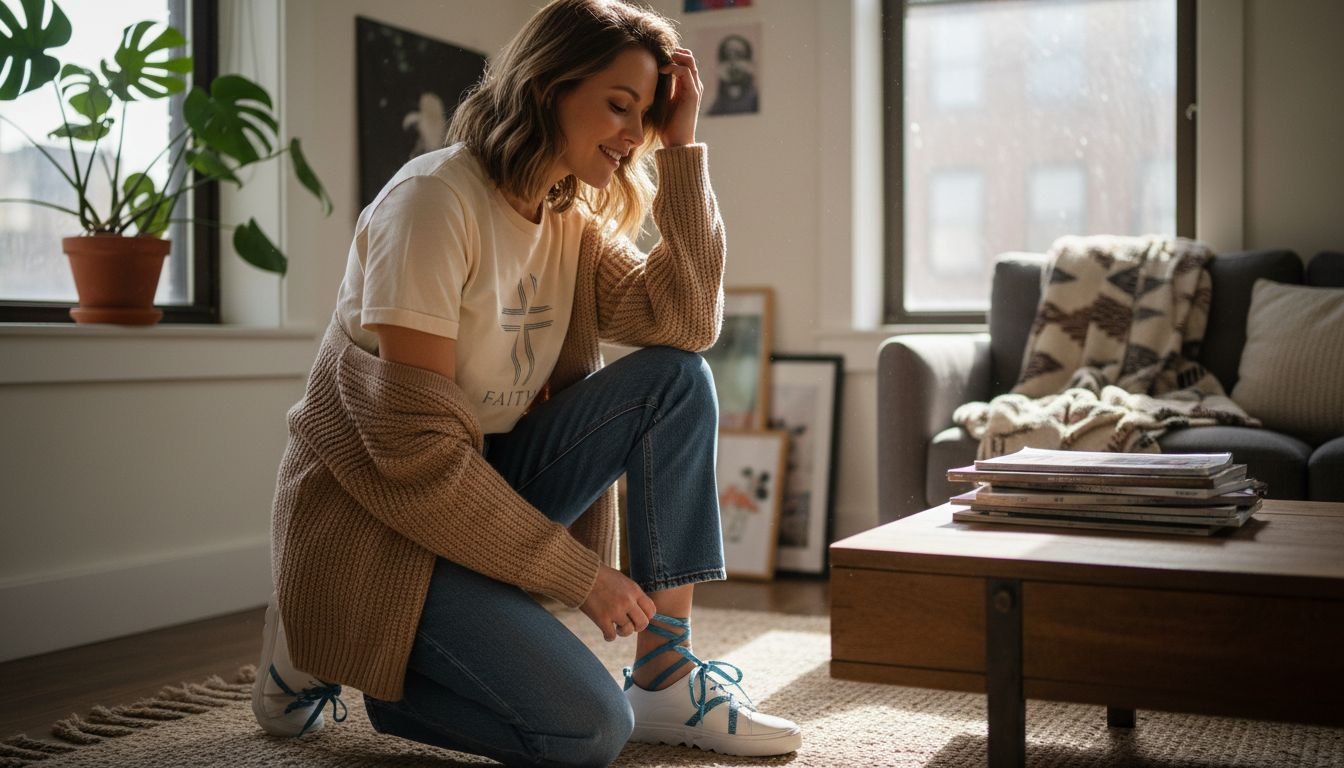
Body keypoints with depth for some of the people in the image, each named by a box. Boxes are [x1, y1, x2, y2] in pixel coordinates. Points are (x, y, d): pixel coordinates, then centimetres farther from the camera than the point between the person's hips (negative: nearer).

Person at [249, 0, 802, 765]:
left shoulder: (573, 223, 6)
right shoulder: (436, 198, -20)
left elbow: (687, 320, -8)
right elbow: (415, 446, -24)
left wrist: (681, 148, -9)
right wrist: (583, 573, -20)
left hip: (486, 490, 8)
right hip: (374, 517, -7)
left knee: (677, 380, -9)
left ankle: (666, 679, -6)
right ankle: (324, 657, 1)